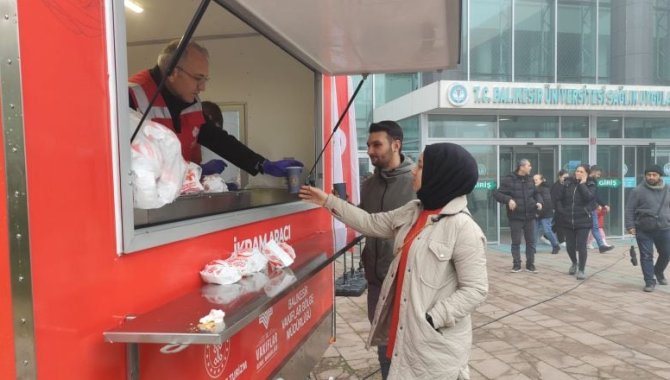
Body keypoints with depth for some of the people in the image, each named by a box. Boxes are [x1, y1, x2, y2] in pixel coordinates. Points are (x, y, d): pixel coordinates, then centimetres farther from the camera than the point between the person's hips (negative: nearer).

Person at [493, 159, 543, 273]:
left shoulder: (530, 180, 9)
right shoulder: (509, 180, -9)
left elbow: (536, 193, 21)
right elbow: (496, 193, -12)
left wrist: (539, 201, 1)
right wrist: (508, 199, -26)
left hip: (530, 216, 5)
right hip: (515, 217, -5)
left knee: (531, 241, 9)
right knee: (516, 242, 4)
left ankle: (530, 265, 19)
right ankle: (516, 265, 15)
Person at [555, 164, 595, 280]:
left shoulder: (590, 185, 0)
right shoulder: (568, 183, 6)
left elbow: (588, 197, -21)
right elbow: (559, 199, 11)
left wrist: (582, 184, -13)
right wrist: (561, 211, -1)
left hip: (583, 221, -3)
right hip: (568, 220, 3)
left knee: (581, 246, -5)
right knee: (569, 246, 10)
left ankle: (581, 270, 11)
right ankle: (574, 263, 39)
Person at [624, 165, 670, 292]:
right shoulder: (638, 190, -6)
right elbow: (629, 210, -4)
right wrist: (630, 226, -10)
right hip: (644, 230, -4)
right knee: (646, 256, 0)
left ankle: (659, 272, 43)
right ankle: (650, 281, 8)